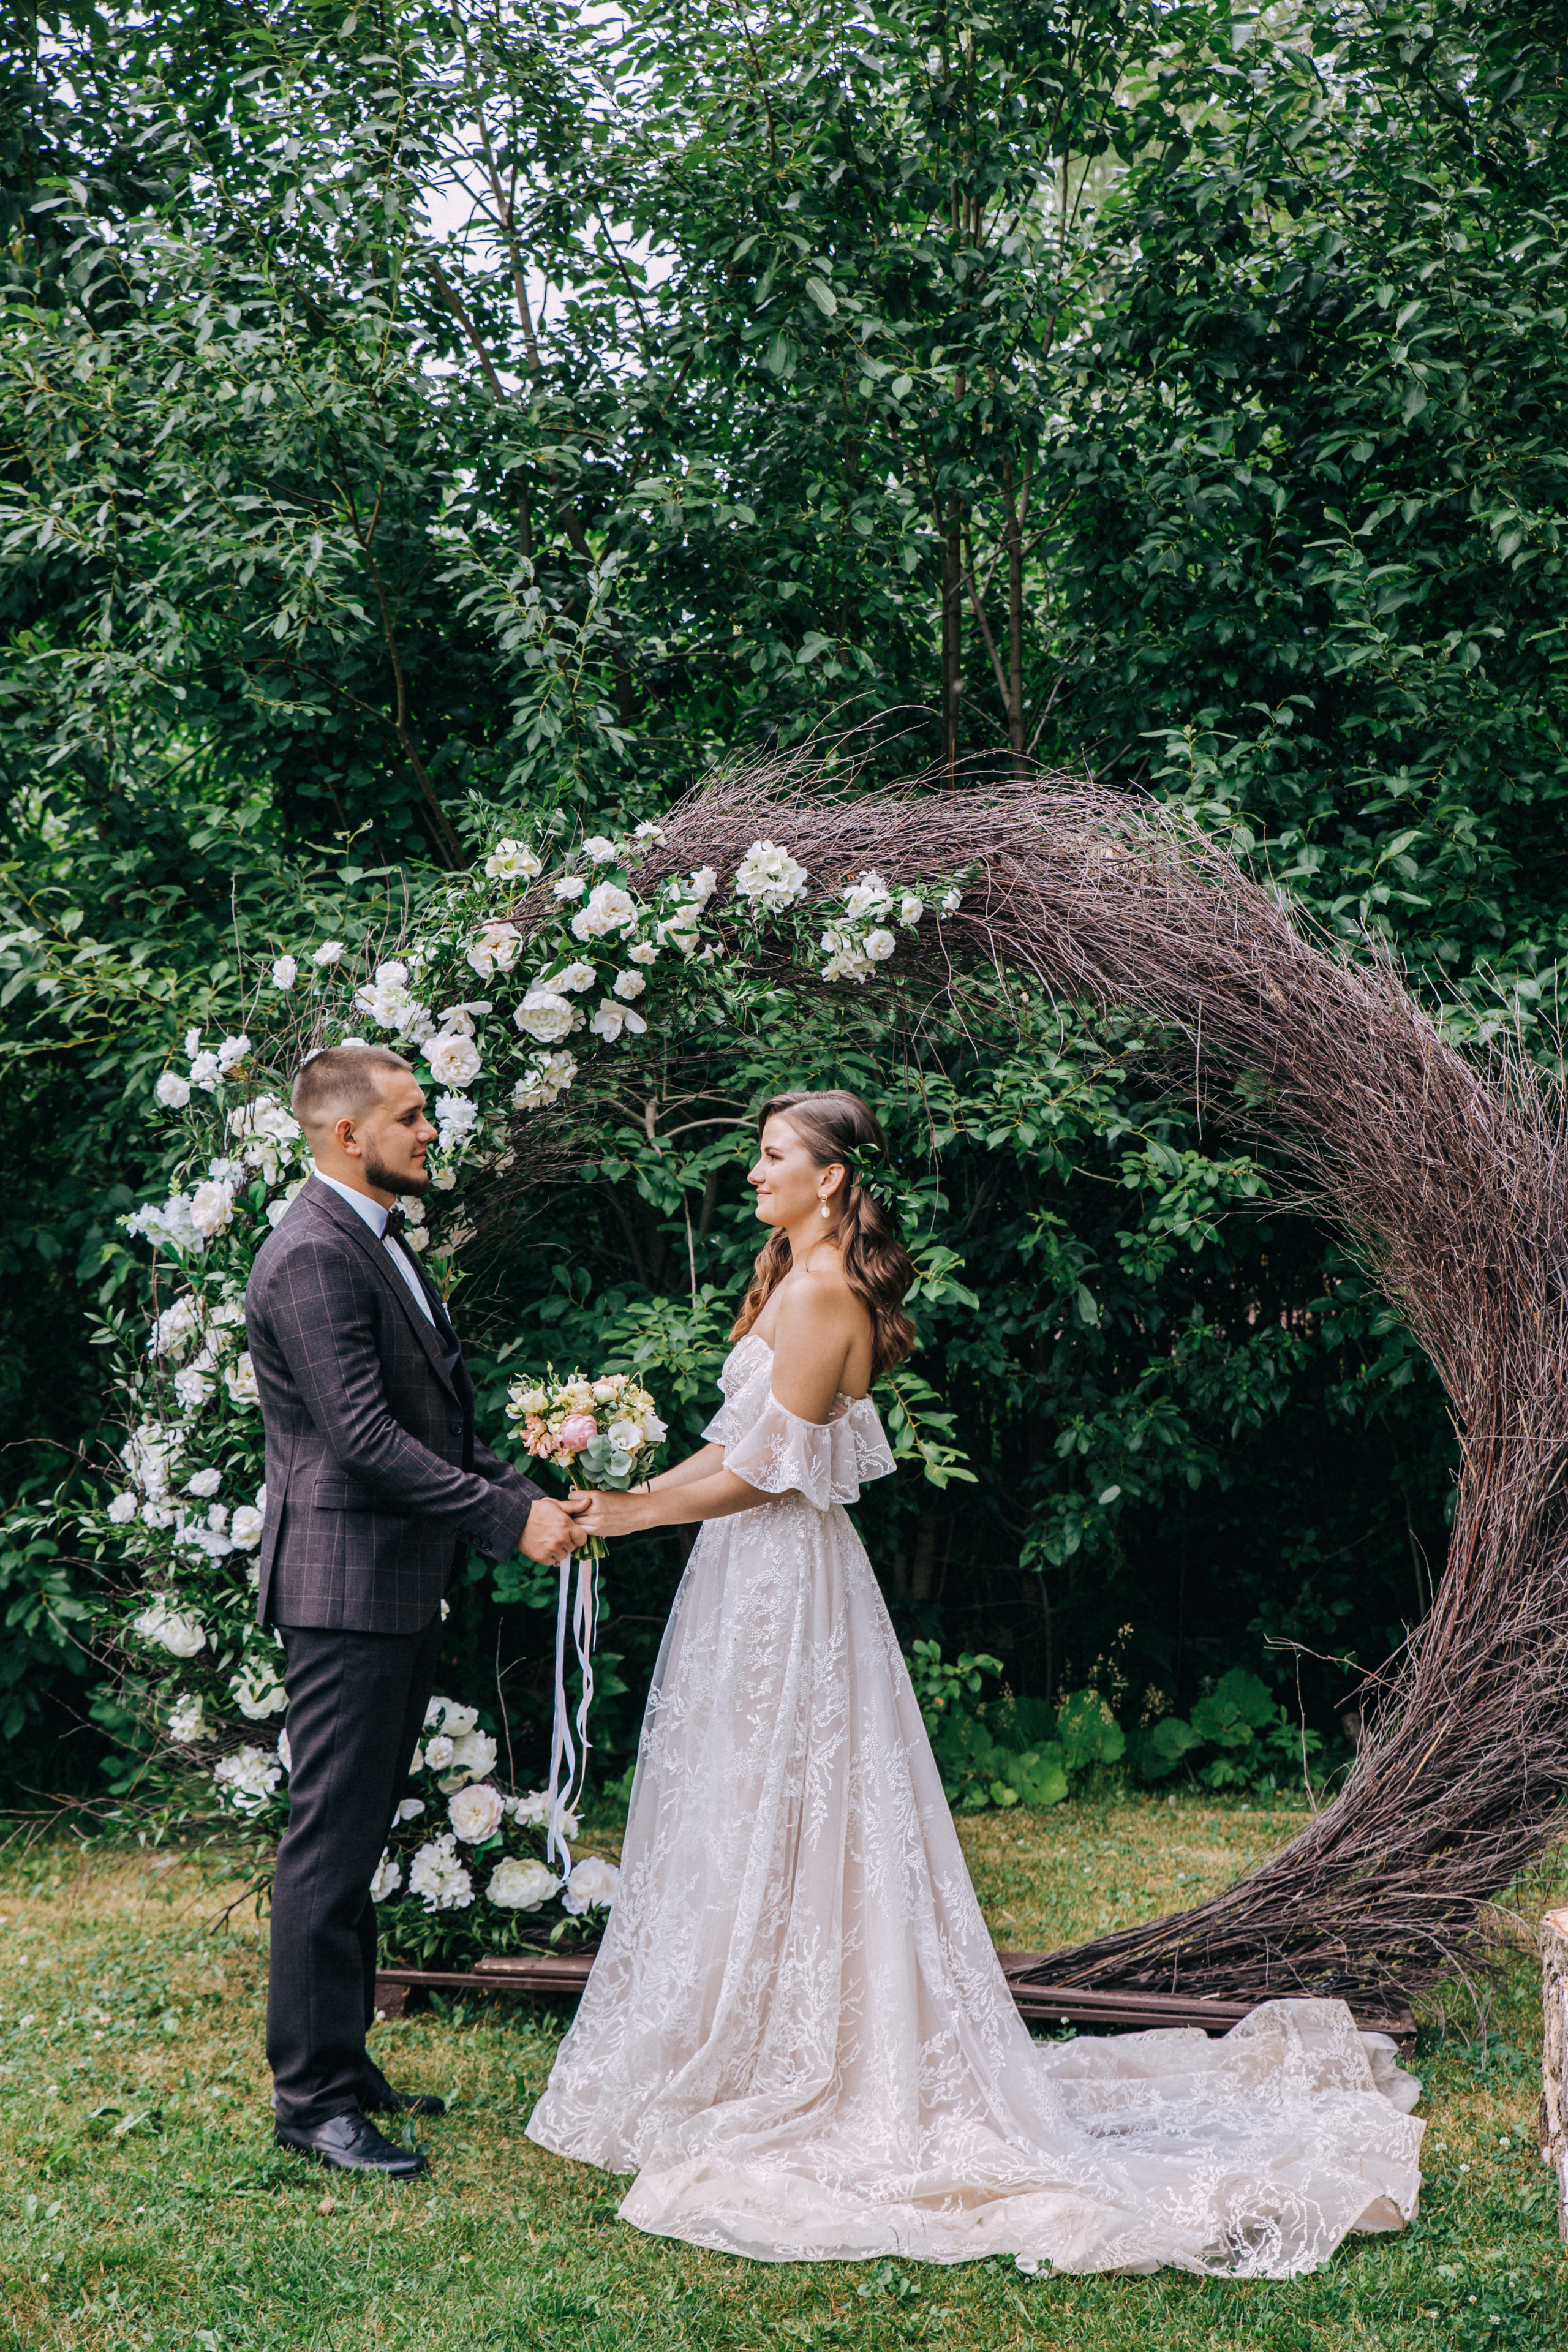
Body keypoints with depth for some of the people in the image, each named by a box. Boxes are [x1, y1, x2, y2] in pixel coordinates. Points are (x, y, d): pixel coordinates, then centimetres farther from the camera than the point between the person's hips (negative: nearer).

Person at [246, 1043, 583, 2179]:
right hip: (346, 1583, -10)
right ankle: (312, 2096, 4)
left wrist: (522, 1490, 6)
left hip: (399, 1584, 10)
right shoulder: (312, 1256, -17)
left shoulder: (377, 1240, 16)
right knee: (330, 1841, -3)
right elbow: (363, 1436, -23)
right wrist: (509, 1518, -20)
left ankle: (341, 2059, 26)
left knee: (357, 1836, 16)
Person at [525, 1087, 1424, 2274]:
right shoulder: (800, 1279, 14)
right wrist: (629, 1491, 9)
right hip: (761, 1580, 10)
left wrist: (637, 1512, -13)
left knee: (772, 1828, -2)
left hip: (785, 1588, -10)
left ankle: (777, 2082, 8)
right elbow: (743, 1440, 15)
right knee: (748, 1826, 14)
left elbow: (769, 1468, -19)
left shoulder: (822, 1292, -17)